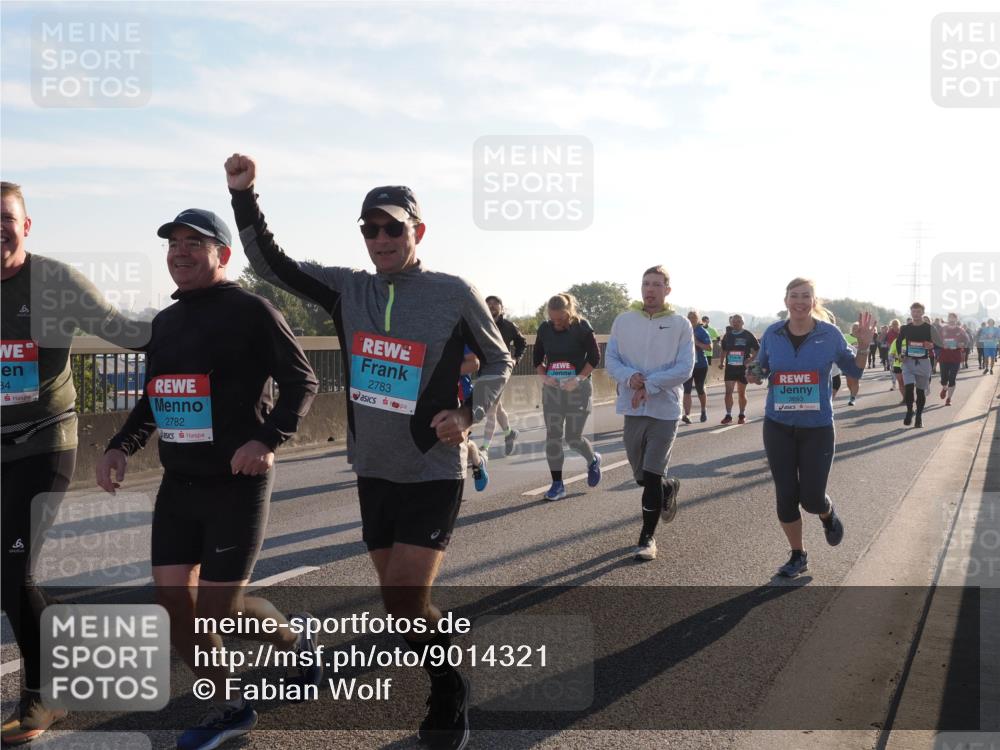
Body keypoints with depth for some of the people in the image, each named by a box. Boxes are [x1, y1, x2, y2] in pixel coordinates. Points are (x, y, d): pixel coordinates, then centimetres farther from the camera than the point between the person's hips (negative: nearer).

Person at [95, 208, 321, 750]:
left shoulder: (250, 311, -9)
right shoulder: (165, 322, 12)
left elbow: (302, 381, -11)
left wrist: (266, 439, -24)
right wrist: (121, 447, 5)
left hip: (237, 483, -7)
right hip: (178, 483, 7)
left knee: (218, 607, -4)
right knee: (173, 601, 3)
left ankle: (293, 636, 28)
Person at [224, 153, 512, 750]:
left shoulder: (456, 294, -8)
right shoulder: (349, 289, 2)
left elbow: (499, 361, 3)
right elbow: (272, 264, 5)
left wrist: (470, 414, -14)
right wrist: (244, 196, -7)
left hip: (433, 473, -5)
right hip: (374, 472, 5)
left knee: (405, 605, -11)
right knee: (402, 602, 13)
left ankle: (450, 701, 15)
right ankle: (446, 696, 37)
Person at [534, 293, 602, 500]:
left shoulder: (582, 327, -9)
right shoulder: (545, 328, 2)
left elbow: (595, 357, -6)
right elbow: (537, 358, 11)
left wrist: (579, 379, -16)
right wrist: (544, 376, -7)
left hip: (577, 389, -4)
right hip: (552, 389, 4)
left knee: (574, 438, -1)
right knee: (552, 436, 0)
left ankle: (593, 461, 33)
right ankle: (557, 484, 8)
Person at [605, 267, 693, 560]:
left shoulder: (681, 324, -2)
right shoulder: (623, 321, 6)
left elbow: (685, 368, -10)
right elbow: (611, 360, 4)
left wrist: (648, 385, -18)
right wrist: (631, 377, -16)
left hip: (665, 409, -3)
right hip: (633, 409, 3)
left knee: (652, 478, -5)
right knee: (641, 477, 14)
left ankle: (647, 538, 8)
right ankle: (669, 487, 47)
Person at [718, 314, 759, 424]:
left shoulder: (748, 335, -2)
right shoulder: (728, 335, 8)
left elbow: (758, 349, 2)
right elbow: (724, 350, 21)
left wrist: (750, 359, -10)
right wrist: (722, 362, 10)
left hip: (742, 368, -3)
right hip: (730, 367, 3)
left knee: (742, 393, 6)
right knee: (728, 392, -4)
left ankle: (742, 415, 19)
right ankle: (728, 415, 2)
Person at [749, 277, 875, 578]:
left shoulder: (829, 334, -5)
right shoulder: (772, 334, -1)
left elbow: (854, 370, 5)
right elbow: (762, 367, 14)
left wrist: (863, 345, -12)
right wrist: (755, 375, -9)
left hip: (818, 427, -2)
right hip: (778, 426, 2)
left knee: (812, 498, -2)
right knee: (786, 495, 5)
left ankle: (828, 515, 37)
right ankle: (798, 556, 25)